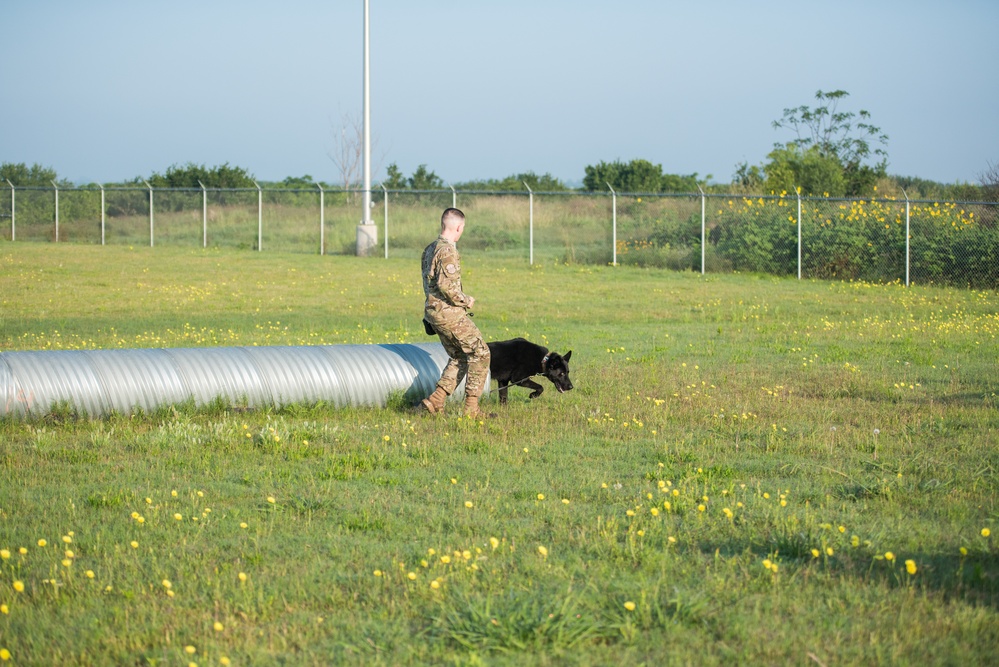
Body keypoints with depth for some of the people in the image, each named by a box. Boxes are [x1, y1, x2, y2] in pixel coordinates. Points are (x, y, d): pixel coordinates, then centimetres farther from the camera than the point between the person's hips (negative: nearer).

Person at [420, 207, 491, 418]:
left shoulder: (430, 250, 13)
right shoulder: (448, 251, -17)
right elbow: (446, 284, -27)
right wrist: (466, 301, -12)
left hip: (434, 312, 9)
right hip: (450, 314, -9)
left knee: (459, 358, 18)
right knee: (480, 353, -1)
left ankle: (435, 400, 9)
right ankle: (471, 408, -2)